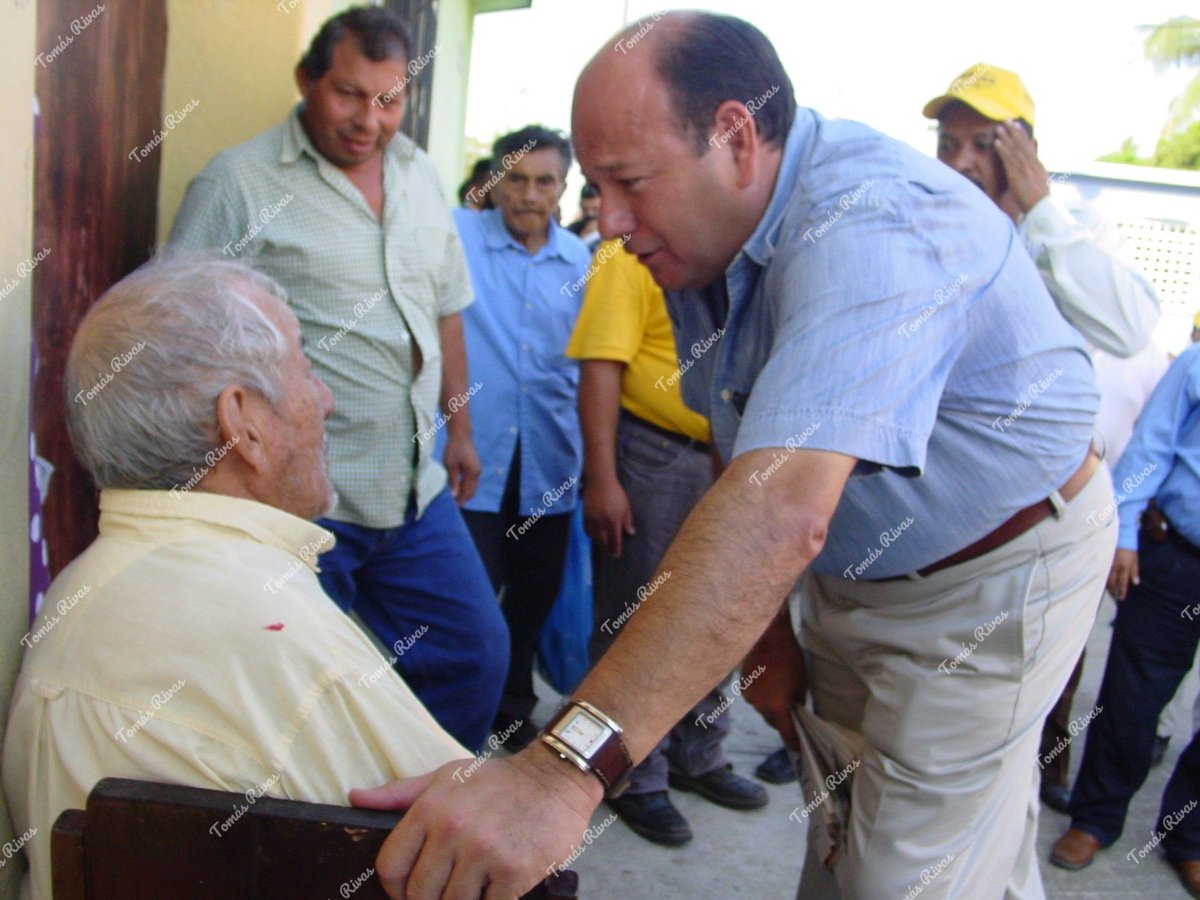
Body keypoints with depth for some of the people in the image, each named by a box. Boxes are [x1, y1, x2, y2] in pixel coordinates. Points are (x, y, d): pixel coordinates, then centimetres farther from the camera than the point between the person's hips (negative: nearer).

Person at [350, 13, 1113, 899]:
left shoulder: (869, 222, -33)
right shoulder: (705, 235, -4)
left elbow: (783, 510, -47)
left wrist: (564, 768, -53)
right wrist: (766, 626, 1)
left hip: (991, 582, -7)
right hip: (860, 579, 8)